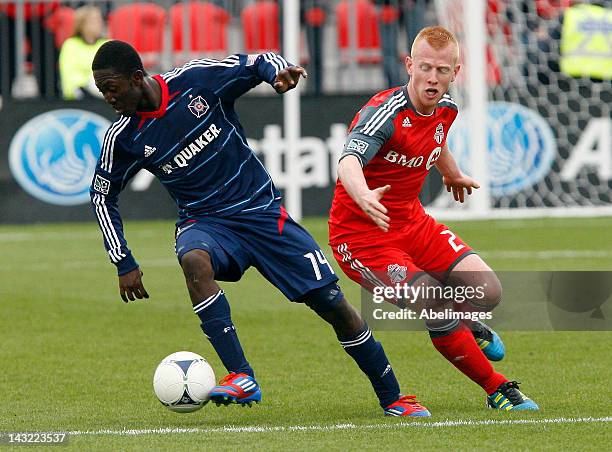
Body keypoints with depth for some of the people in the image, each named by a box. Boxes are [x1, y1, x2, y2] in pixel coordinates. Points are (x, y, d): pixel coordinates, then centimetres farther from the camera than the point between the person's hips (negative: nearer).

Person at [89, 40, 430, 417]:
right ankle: (242, 379, -38)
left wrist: (278, 72, -25)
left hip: (262, 211, 0)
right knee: (194, 260, -37)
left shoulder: (197, 79, -12)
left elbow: (258, 63, 0)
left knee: (333, 304, -5)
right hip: (205, 221, 0)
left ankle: (392, 398, 14)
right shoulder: (123, 138, -7)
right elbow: (103, 196, 7)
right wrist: (124, 264, 2)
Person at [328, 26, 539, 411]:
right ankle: (498, 390, -3)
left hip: (413, 223, 7)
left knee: (487, 292, -6)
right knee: (437, 306, -22)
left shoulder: (446, 109, -1)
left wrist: (453, 174, 45)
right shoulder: (385, 112, -26)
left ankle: (463, 324, 33)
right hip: (360, 234, -7)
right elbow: (349, 161, -44)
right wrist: (364, 197, -65)